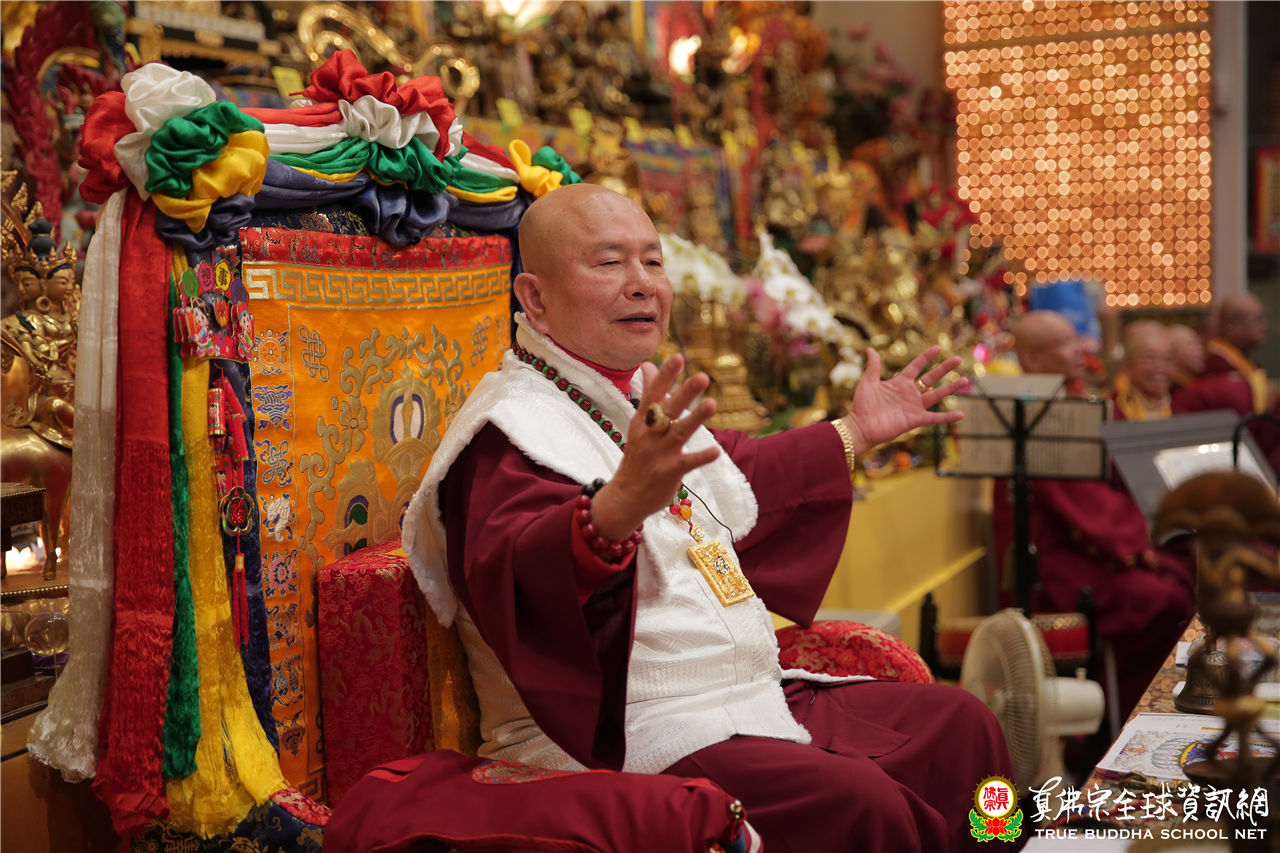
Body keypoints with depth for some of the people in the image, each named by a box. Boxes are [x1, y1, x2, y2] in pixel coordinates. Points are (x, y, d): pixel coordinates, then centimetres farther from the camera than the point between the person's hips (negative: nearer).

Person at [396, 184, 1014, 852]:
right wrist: (620, 505, -55)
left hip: (754, 702, 10)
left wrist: (856, 432, 35)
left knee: (960, 723, 9)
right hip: (618, 742, -10)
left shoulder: (653, 409, 16)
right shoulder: (514, 428, -15)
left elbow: (745, 484, 36)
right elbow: (516, 572, -36)